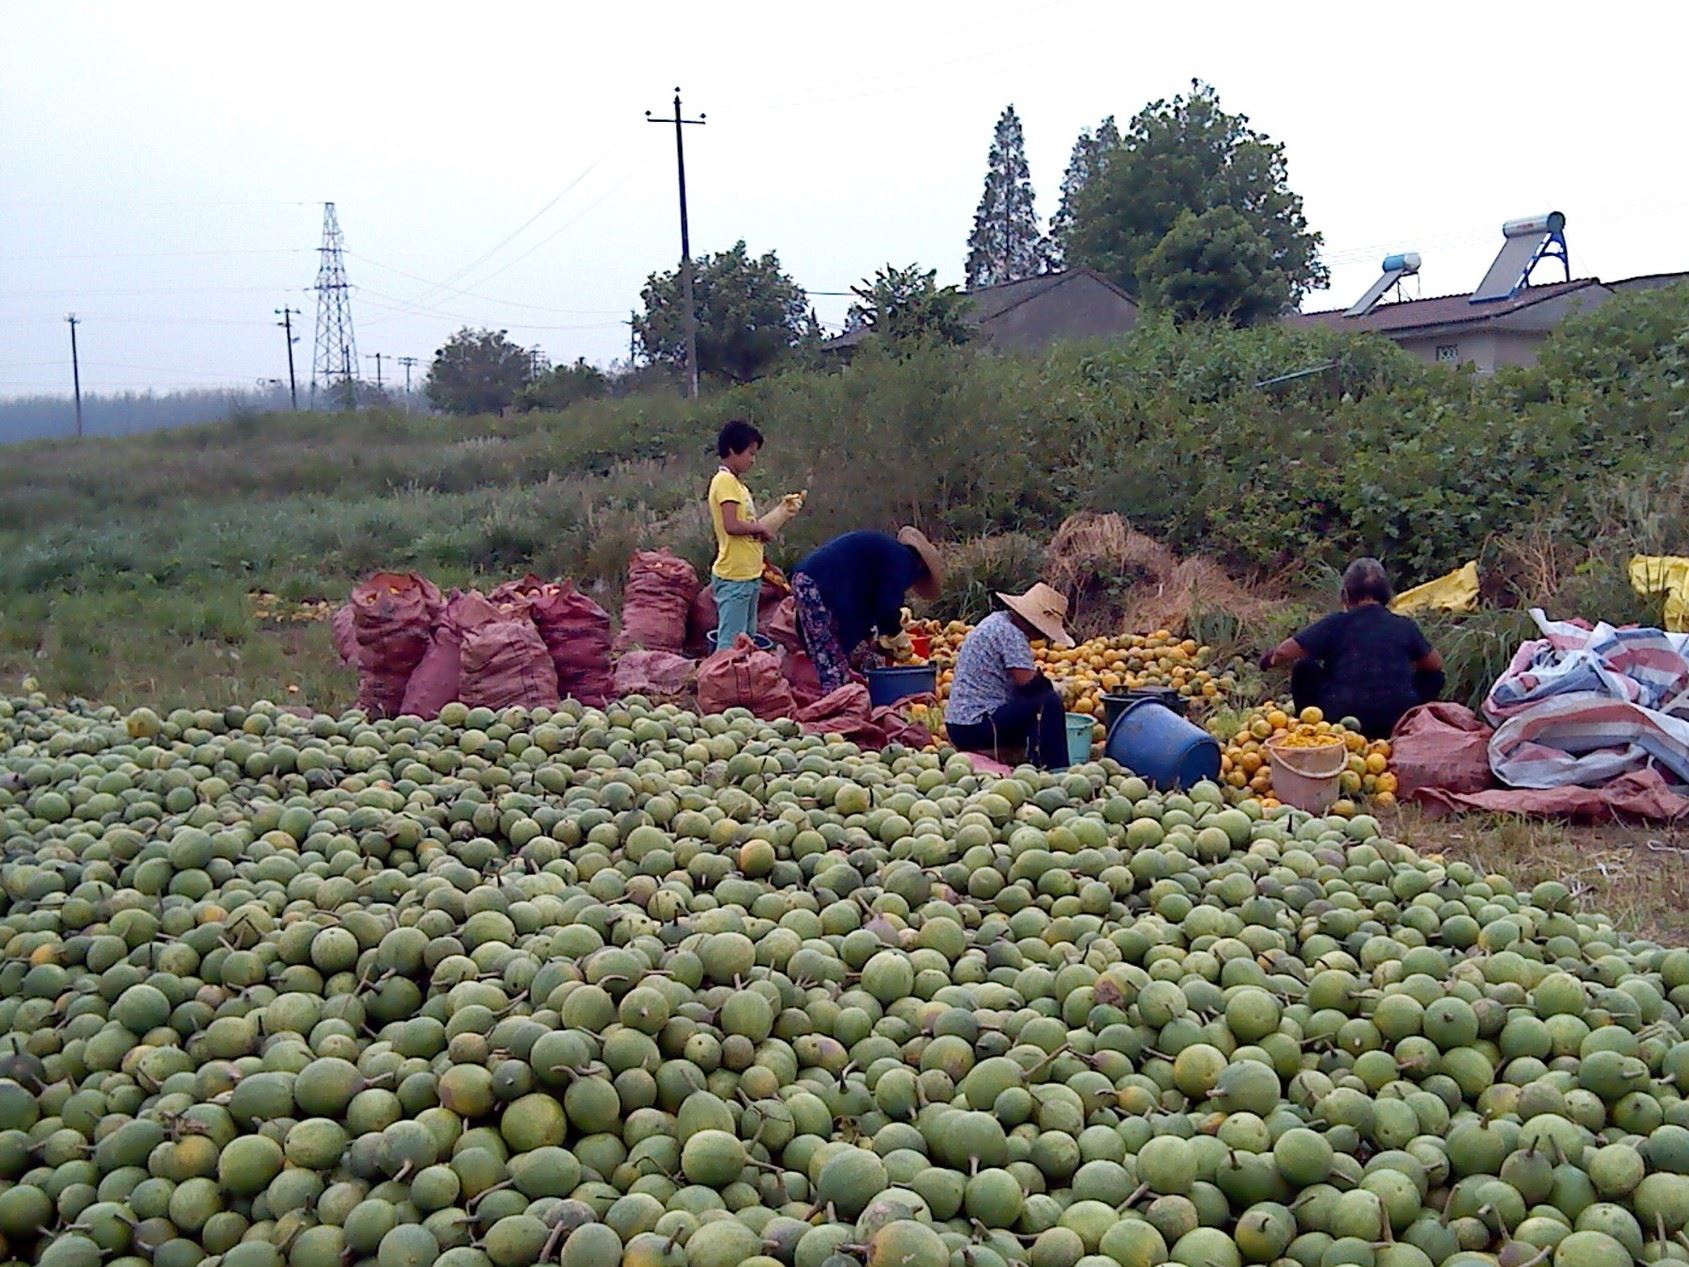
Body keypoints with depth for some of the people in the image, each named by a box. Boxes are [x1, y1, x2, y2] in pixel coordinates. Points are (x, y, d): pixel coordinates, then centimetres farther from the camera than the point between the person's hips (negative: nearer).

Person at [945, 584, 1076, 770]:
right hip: (977, 725, -10)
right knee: (1050, 702, -10)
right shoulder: (1011, 633, -16)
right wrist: (1047, 682, -2)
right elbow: (1027, 679, -21)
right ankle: (1053, 770, -6)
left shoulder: (997, 620, 13)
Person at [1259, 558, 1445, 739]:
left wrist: (1271, 660, 20)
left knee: (1304, 670, 19)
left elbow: (1284, 652, -3)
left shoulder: (1337, 623, 2)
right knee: (1433, 677, 27)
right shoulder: (1405, 627, 7)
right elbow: (1436, 664, 19)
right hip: (1398, 724, 2)